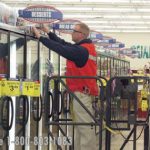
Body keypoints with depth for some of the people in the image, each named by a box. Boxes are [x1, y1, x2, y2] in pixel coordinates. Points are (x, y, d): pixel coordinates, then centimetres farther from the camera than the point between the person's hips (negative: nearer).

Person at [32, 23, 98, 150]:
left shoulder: (81, 50, -17)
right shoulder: (84, 48, 13)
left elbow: (60, 48, -18)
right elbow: (64, 44, 16)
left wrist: (40, 37, -10)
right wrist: (48, 32, 15)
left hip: (82, 92, -10)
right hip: (83, 91, 10)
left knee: (85, 126, -8)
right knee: (81, 126, 10)